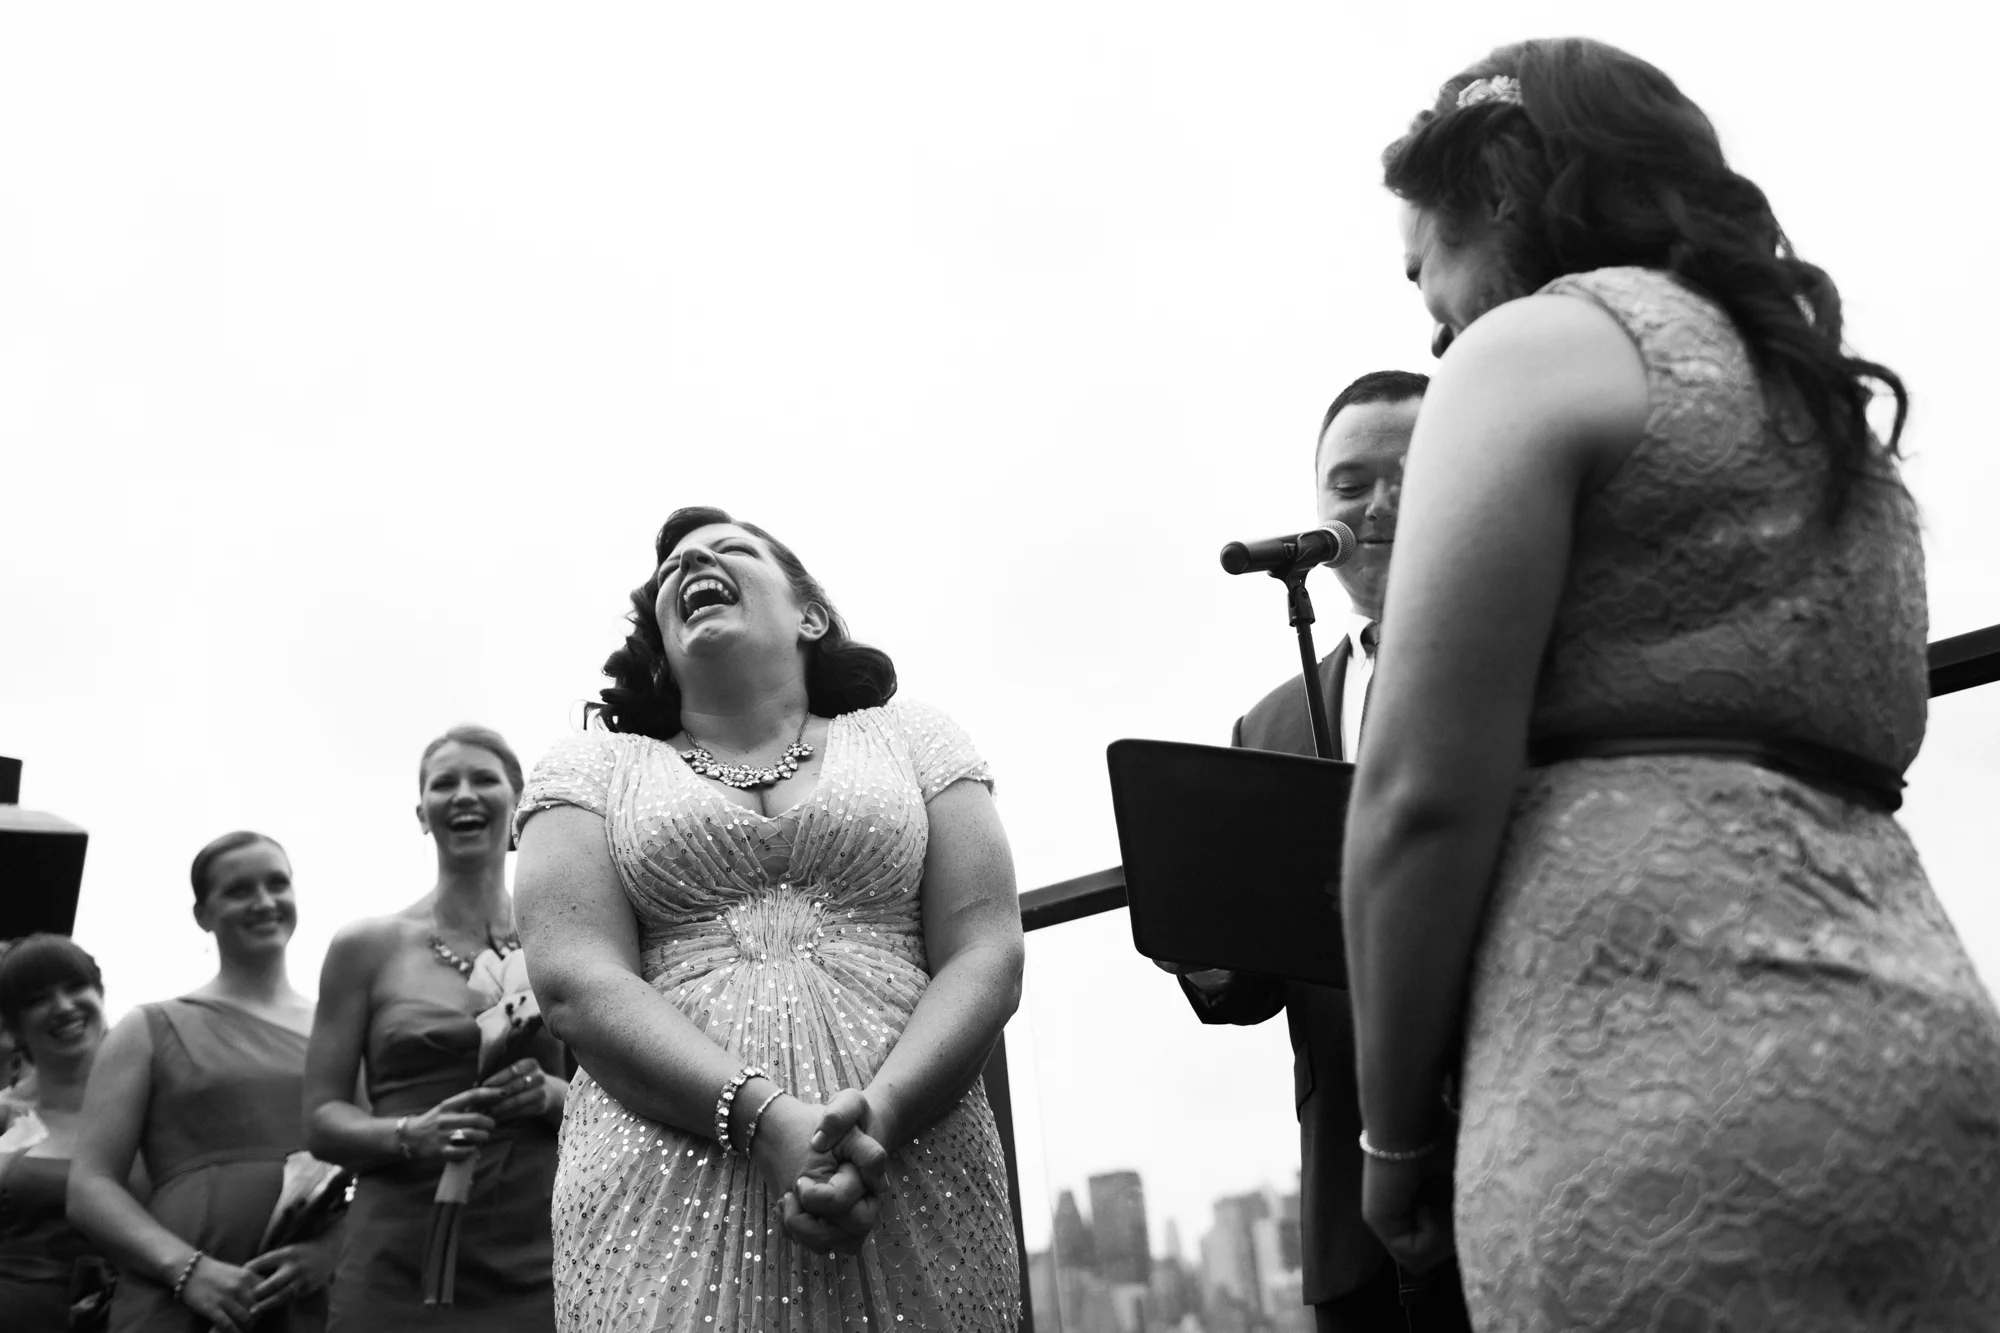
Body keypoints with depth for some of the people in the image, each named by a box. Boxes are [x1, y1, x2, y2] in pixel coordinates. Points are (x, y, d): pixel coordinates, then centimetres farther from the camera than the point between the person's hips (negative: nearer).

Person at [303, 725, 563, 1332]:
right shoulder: (365, 946, 4)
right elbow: (322, 1116, 3)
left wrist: (553, 1096, -12)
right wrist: (408, 1136, -15)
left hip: (538, 1257, 1)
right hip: (401, 1264, -1)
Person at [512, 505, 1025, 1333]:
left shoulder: (912, 739, 13)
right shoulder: (592, 768, 11)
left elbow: (985, 959, 3)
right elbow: (579, 983, -3)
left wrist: (880, 1114, -16)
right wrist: (768, 1121, -18)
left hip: (914, 1189, 1)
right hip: (666, 1201, -1)